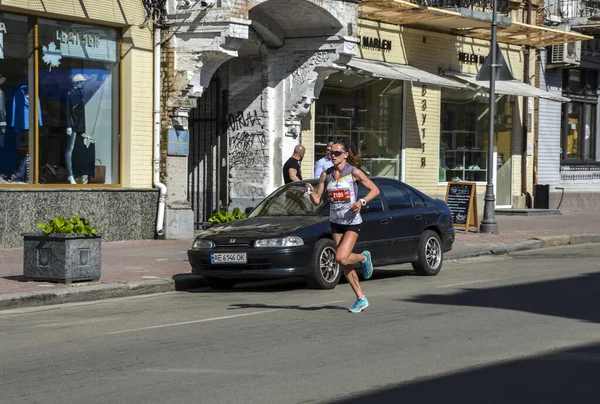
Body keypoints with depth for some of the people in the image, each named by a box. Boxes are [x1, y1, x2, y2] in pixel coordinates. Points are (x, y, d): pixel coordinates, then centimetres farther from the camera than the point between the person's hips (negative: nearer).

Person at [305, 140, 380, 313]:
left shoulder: (354, 172, -8)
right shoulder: (326, 174, 4)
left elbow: (375, 190, -5)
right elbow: (317, 200, 5)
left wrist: (361, 202, -21)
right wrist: (311, 192, -16)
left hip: (352, 222, -5)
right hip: (335, 222, 5)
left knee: (341, 258, -20)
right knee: (345, 264, 6)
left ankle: (364, 257, 13)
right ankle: (361, 299, 17)